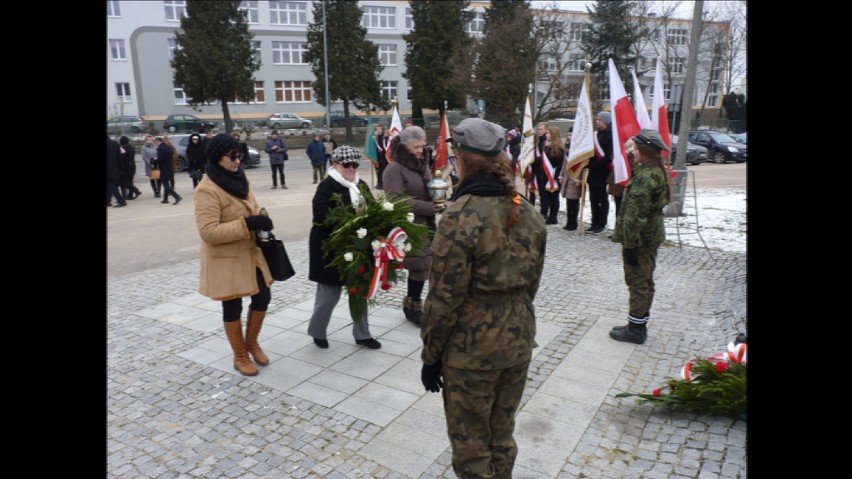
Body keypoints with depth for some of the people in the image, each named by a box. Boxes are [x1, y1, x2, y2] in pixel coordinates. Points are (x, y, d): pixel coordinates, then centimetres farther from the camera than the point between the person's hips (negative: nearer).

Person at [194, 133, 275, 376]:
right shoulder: (207, 189, -21)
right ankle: (240, 356, 27)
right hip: (225, 259, -7)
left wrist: (261, 219, -4)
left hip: (250, 252, 7)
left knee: (263, 297, 12)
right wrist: (247, 224, -30)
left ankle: (251, 341, 36)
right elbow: (208, 232, -26)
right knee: (233, 307, 8)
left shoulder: (239, 178, 5)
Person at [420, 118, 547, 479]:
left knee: (471, 443, 14)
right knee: (502, 436, 23)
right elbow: (532, 283, 9)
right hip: (519, 338, 7)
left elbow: (445, 296, -18)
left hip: (472, 345, -6)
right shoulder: (528, 212, 1)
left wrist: (430, 354, -6)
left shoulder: (461, 215, -20)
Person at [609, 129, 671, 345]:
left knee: (637, 282, 0)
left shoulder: (645, 177, -22)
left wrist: (629, 244, -21)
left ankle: (636, 329, 11)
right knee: (645, 281, 16)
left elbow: (636, 216, -25)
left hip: (640, 238, -10)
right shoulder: (658, 172, 9)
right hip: (652, 236, 10)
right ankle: (639, 324, 29)